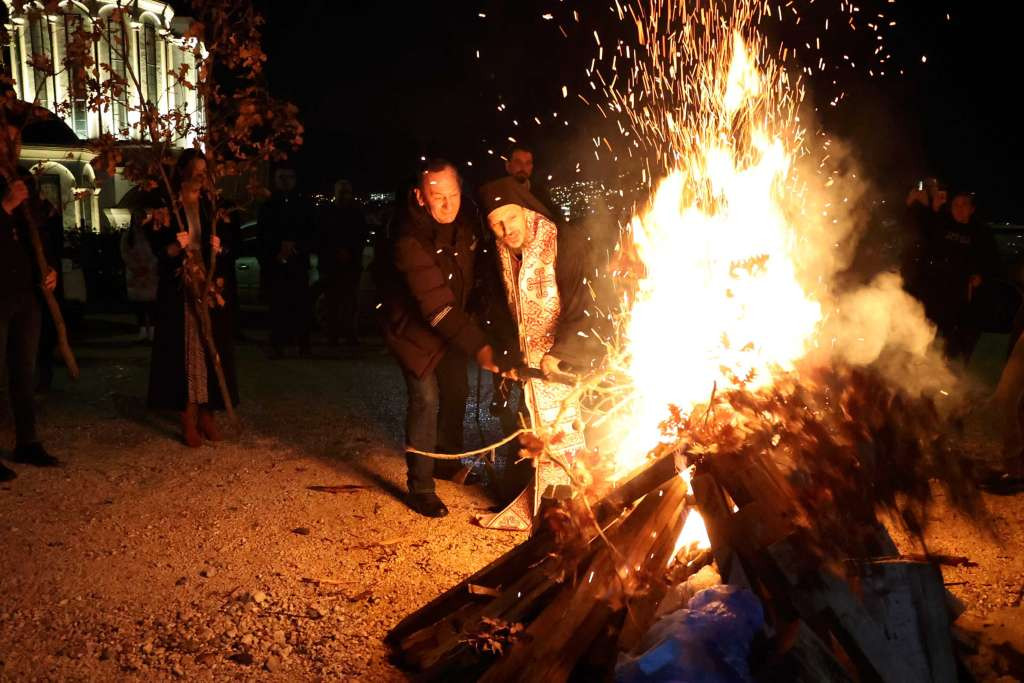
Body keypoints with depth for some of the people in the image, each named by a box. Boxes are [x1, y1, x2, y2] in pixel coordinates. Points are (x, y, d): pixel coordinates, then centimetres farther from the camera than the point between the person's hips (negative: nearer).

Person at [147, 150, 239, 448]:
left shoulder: (212, 205, 9)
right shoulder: (167, 206, -2)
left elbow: (227, 245, 11)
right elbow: (157, 247, -4)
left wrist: (219, 275, -7)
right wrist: (175, 248, -24)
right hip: (179, 290, -3)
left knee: (211, 349, 4)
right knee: (184, 350, -2)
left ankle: (206, 413, 13)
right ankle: (188, 418, 3)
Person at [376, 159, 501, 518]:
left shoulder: (466, 219, -12)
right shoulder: (410, 241, -34)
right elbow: (435, 307, -37)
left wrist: (472, 323, 10)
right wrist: (478, 346, -43)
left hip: (452, 320, 7)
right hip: (413, 326, -7)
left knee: (456, 390, 15)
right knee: (426, 398, -13)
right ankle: (420, 487, -1)